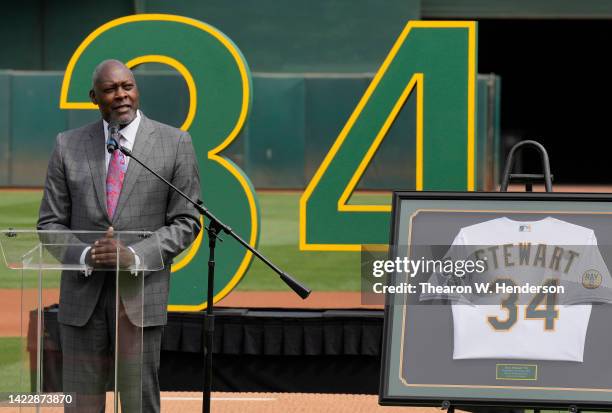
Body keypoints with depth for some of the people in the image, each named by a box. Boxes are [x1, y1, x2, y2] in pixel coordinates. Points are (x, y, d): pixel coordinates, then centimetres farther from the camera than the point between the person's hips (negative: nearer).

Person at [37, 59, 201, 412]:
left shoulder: (174, 143, 2)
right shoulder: (68, 146, 7)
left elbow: (186, 223, 1)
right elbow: (50, 223, 7)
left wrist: (135, 256, -14)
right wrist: (85, 255, -13)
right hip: (82, 294, 2)